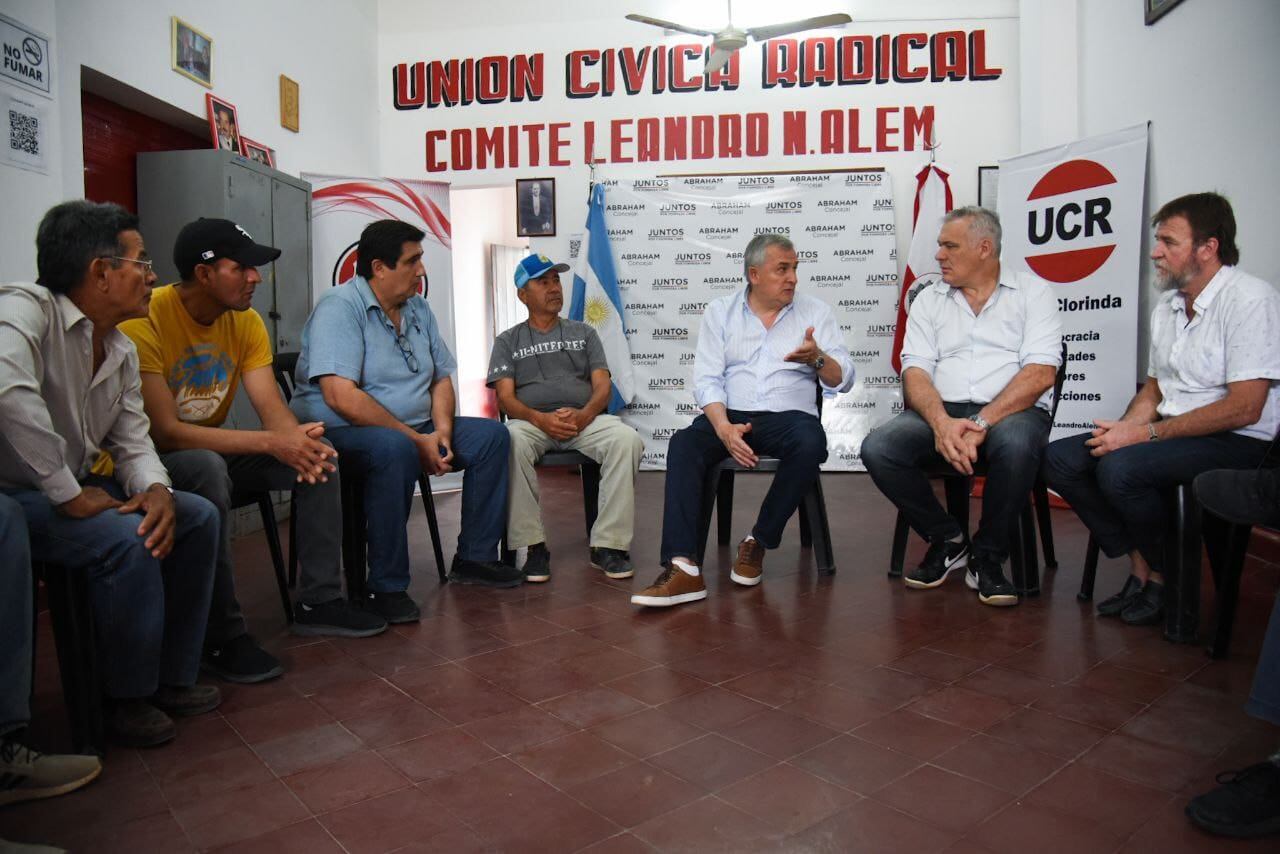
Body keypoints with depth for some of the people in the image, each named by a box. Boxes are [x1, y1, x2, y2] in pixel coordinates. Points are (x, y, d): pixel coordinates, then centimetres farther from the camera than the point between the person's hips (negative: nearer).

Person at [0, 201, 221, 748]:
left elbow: (132, 442, 7)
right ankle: (128, 698, -7)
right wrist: (70, 495, -31)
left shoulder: (122, 352, 8)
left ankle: (171, 676, 9)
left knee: (198, 516, 0)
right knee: (127, 538, -29)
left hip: (70, 488, 9)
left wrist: (156, 488, -17)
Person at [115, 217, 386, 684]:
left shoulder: (245, 321, -2)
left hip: (213, 448, 7)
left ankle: (318, 601, -4)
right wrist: (271, 442, -35)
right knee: (208, 469, -38)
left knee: (318, 455, -11)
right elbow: (165, 432, -30)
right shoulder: (144, 322, -23)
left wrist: (298, 437, -33)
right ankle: (221, 637, -26)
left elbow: (272, 408, -9)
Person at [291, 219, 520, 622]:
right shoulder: (340, 308, -15)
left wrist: (441, 430, -9)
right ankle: (387, 588, -26)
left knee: (492, 435, -3)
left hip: (414, 429, 8)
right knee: (395, 450, -39)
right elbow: (340, 397, -26)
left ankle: (475, 557, 4)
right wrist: (417, 441, -24)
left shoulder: (418, 309, 10)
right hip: (341, 432, -8)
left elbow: (441, 378, 12)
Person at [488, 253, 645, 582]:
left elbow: (603, 386, 9)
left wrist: (583, 415, -15)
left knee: (627, 439, -31)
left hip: (586, 418, 1)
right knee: (511, 443, -37)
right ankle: (533, 546, -26)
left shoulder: (584, 333, 22)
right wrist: (540, 419, -18)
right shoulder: (508, 341, 18)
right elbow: (505, 397, 4)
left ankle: (608, 545, -25)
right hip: (531, 421, -1)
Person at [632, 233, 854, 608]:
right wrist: (724, 428, -19)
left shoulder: (815, 311, 9)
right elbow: (707, 380, -1)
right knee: (684, 443, -29)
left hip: (789, 416, 0)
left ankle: (758, 543, -13)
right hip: (729, 414, 0)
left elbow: (843, 380, 5)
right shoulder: (720, 312, 9)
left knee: (810, 445, -34)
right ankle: (683, 568, -34)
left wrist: (817, 358, -18)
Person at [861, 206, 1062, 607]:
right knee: (877, 447, -25)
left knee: (1015, 443, -38)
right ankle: (948, 540, -1)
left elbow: (1040, 374, -7)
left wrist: (981, 423, -19)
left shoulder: (1033, 292, 7)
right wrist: (942, 423, -18)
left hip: (1011, 410, -2)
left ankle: (987, 556, -12)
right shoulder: (929, 300, 15)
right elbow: (915, 371, 3)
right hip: (942, 412, 3)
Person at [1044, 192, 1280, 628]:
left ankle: (1164, 578, -5)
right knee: (1059, 459, -9)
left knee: (1120, 469, -32)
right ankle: (1140, 567, -2)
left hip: (1237, 443, -8)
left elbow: (1244, 409, -20)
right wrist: (1123, 428, -3)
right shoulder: (1167, 305, 14)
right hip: (1172, 432, 8)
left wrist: (1145, 434, -20)